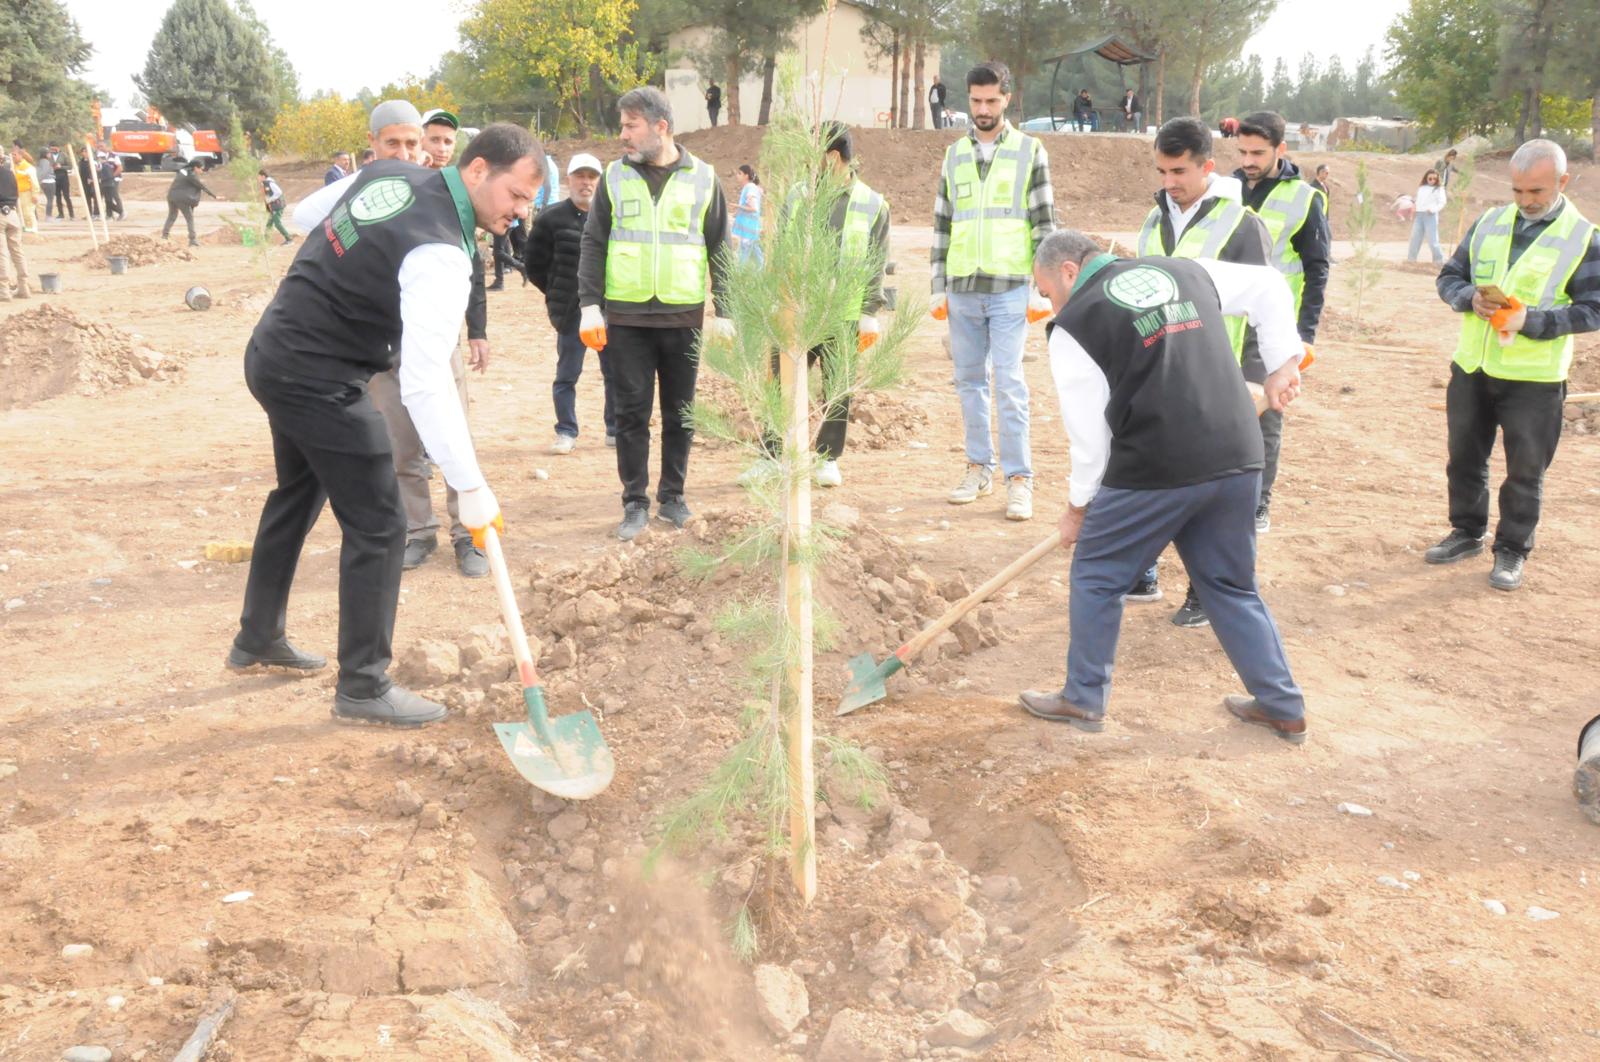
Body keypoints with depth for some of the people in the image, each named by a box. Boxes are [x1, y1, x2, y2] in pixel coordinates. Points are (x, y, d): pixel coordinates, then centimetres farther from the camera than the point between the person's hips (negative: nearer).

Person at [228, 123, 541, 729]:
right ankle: (363, 689, 5)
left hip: (272, 354, 10)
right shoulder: (440, 256, -24)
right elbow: (425, 383, -31)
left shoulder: (389, 175, 2)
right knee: (377, 526, -4)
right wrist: (471, 487, -30)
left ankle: (256, 640, 40)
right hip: (319, 381, -10)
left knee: (297, 495, 25)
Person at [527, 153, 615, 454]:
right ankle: (566, 432, 13)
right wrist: (558, 293, 4)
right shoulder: (552, 219, -3)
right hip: (571, 312, -2)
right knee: (567, 375, 4)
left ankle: (616, 430, 22)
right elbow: (533, 262, 3)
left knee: (615, 372, 10)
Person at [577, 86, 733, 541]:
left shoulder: (702, 178, 3)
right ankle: (635, 502, 12)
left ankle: (672, 495, 22)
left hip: (684, 316, 0)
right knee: (631, 412, 2)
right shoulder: (615, 176, 5)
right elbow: (593, 244, 5)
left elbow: (718, 249, 6)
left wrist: (722, 311, 1)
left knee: (679, 413, 8)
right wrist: (589, 305, -4)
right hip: (627, 316, 0)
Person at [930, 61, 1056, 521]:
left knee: (1008, 382, -7)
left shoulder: (1030, 151, 4)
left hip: (1010, 288, -4)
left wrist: (1042, 290, -7)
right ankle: (979, 468, 18)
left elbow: (1044, 223, 0)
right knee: (969, 379, 8)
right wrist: (939, 288, 9)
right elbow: (942, 226, 15)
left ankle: (1018, 478, -3)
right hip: (962, 289, 4)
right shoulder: (954, 154, 14)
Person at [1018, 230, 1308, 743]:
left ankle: (1083, 699, 24)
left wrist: (1078, 506, 13)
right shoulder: (1186, 271, 15)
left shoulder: (1074, 326, -1)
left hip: (1154, 472, -6)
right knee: (1231, 585, 20)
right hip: (1238, 460, 6)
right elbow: (1269, 287, 23)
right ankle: (1282, 706, 25)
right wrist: (1282, 363, 24)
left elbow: (1089, 435, 0)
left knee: (1096, 577, 14)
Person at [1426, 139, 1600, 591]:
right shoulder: (1490, 223, 5)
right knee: (1465, 457, 15)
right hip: (1471, 368, 4)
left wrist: (1532, 321, -22)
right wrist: (1470, 298, -14)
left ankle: (1512, 549, 19)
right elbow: (1449, 276, 8)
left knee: (1525, 471, 5)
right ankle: (1467, 532, 32)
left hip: (1534, 379, -4)